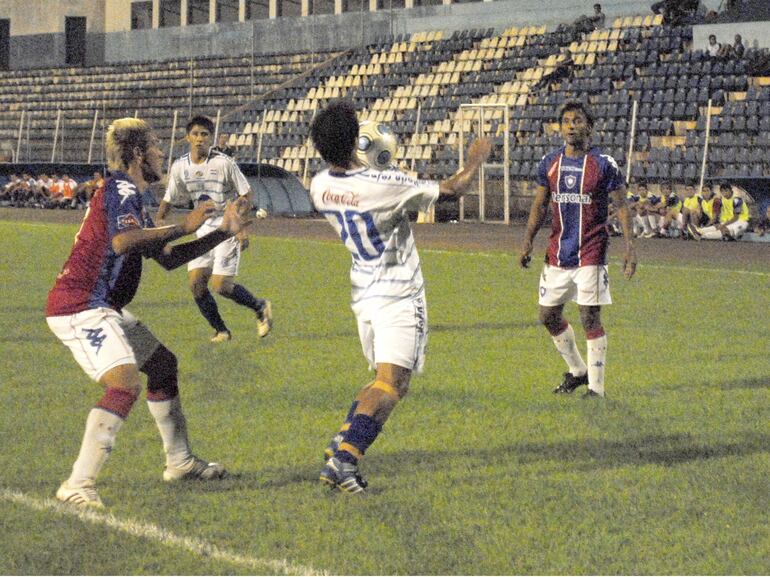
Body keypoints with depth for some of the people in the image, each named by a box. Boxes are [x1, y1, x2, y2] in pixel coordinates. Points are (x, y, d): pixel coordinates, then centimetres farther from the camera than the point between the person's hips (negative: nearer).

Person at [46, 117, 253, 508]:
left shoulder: (129, 195, 20)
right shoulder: (121, 190, -13)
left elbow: (168, 259, 25)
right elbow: (122, 241, -34)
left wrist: (224, 232, 23)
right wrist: (184, 227, -24)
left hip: (99, 308, 11)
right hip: (80, 307, -11)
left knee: (162, 363, 23)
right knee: (126, 382, -26)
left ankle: (179, 462, 35)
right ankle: (78, 486, -29)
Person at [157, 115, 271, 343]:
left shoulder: (224, 163, -14)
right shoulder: (180, 167, -1)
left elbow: (245, 194, -7)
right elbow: (168, 199, 11)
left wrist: (242, 228, -12)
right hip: (203, 229, 5)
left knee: (221, 286, -12)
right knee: (196, 283, -6)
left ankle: (260, 307, 15)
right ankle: (221, 331, 11)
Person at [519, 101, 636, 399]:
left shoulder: (604, 164, -6)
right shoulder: (549, 162, 6)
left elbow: (621, 207, -4)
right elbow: (539, 205, 14)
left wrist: (629, 246, -11)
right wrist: (527, 241, 6)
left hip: (590, 254, -5)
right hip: (557, 252, 5)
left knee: (590, 318, -6)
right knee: (549, 316, 9)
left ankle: (596, 387, 1)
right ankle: (577, 370, 29)